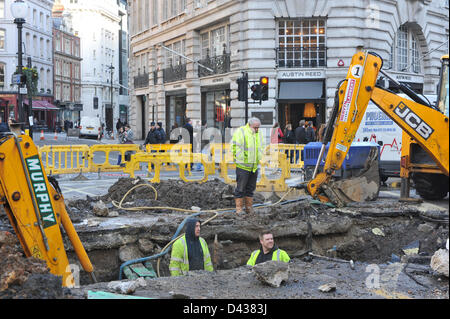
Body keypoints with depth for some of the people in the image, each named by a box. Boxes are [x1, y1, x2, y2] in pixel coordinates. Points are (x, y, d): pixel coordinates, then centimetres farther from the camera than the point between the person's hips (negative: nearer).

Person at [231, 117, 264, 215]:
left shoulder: (258, 134, 11)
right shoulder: (240, 132, -10)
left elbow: (261, 147, 24)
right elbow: (234, 146, -10)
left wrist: (257, 159, 15)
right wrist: (237, 158, -10)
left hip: (254, 166, 7)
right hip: (243, 166, -6)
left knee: (251, 188, 13)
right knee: (240, 188, -2)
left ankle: (249, 208, 22)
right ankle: (239, 209, 4)